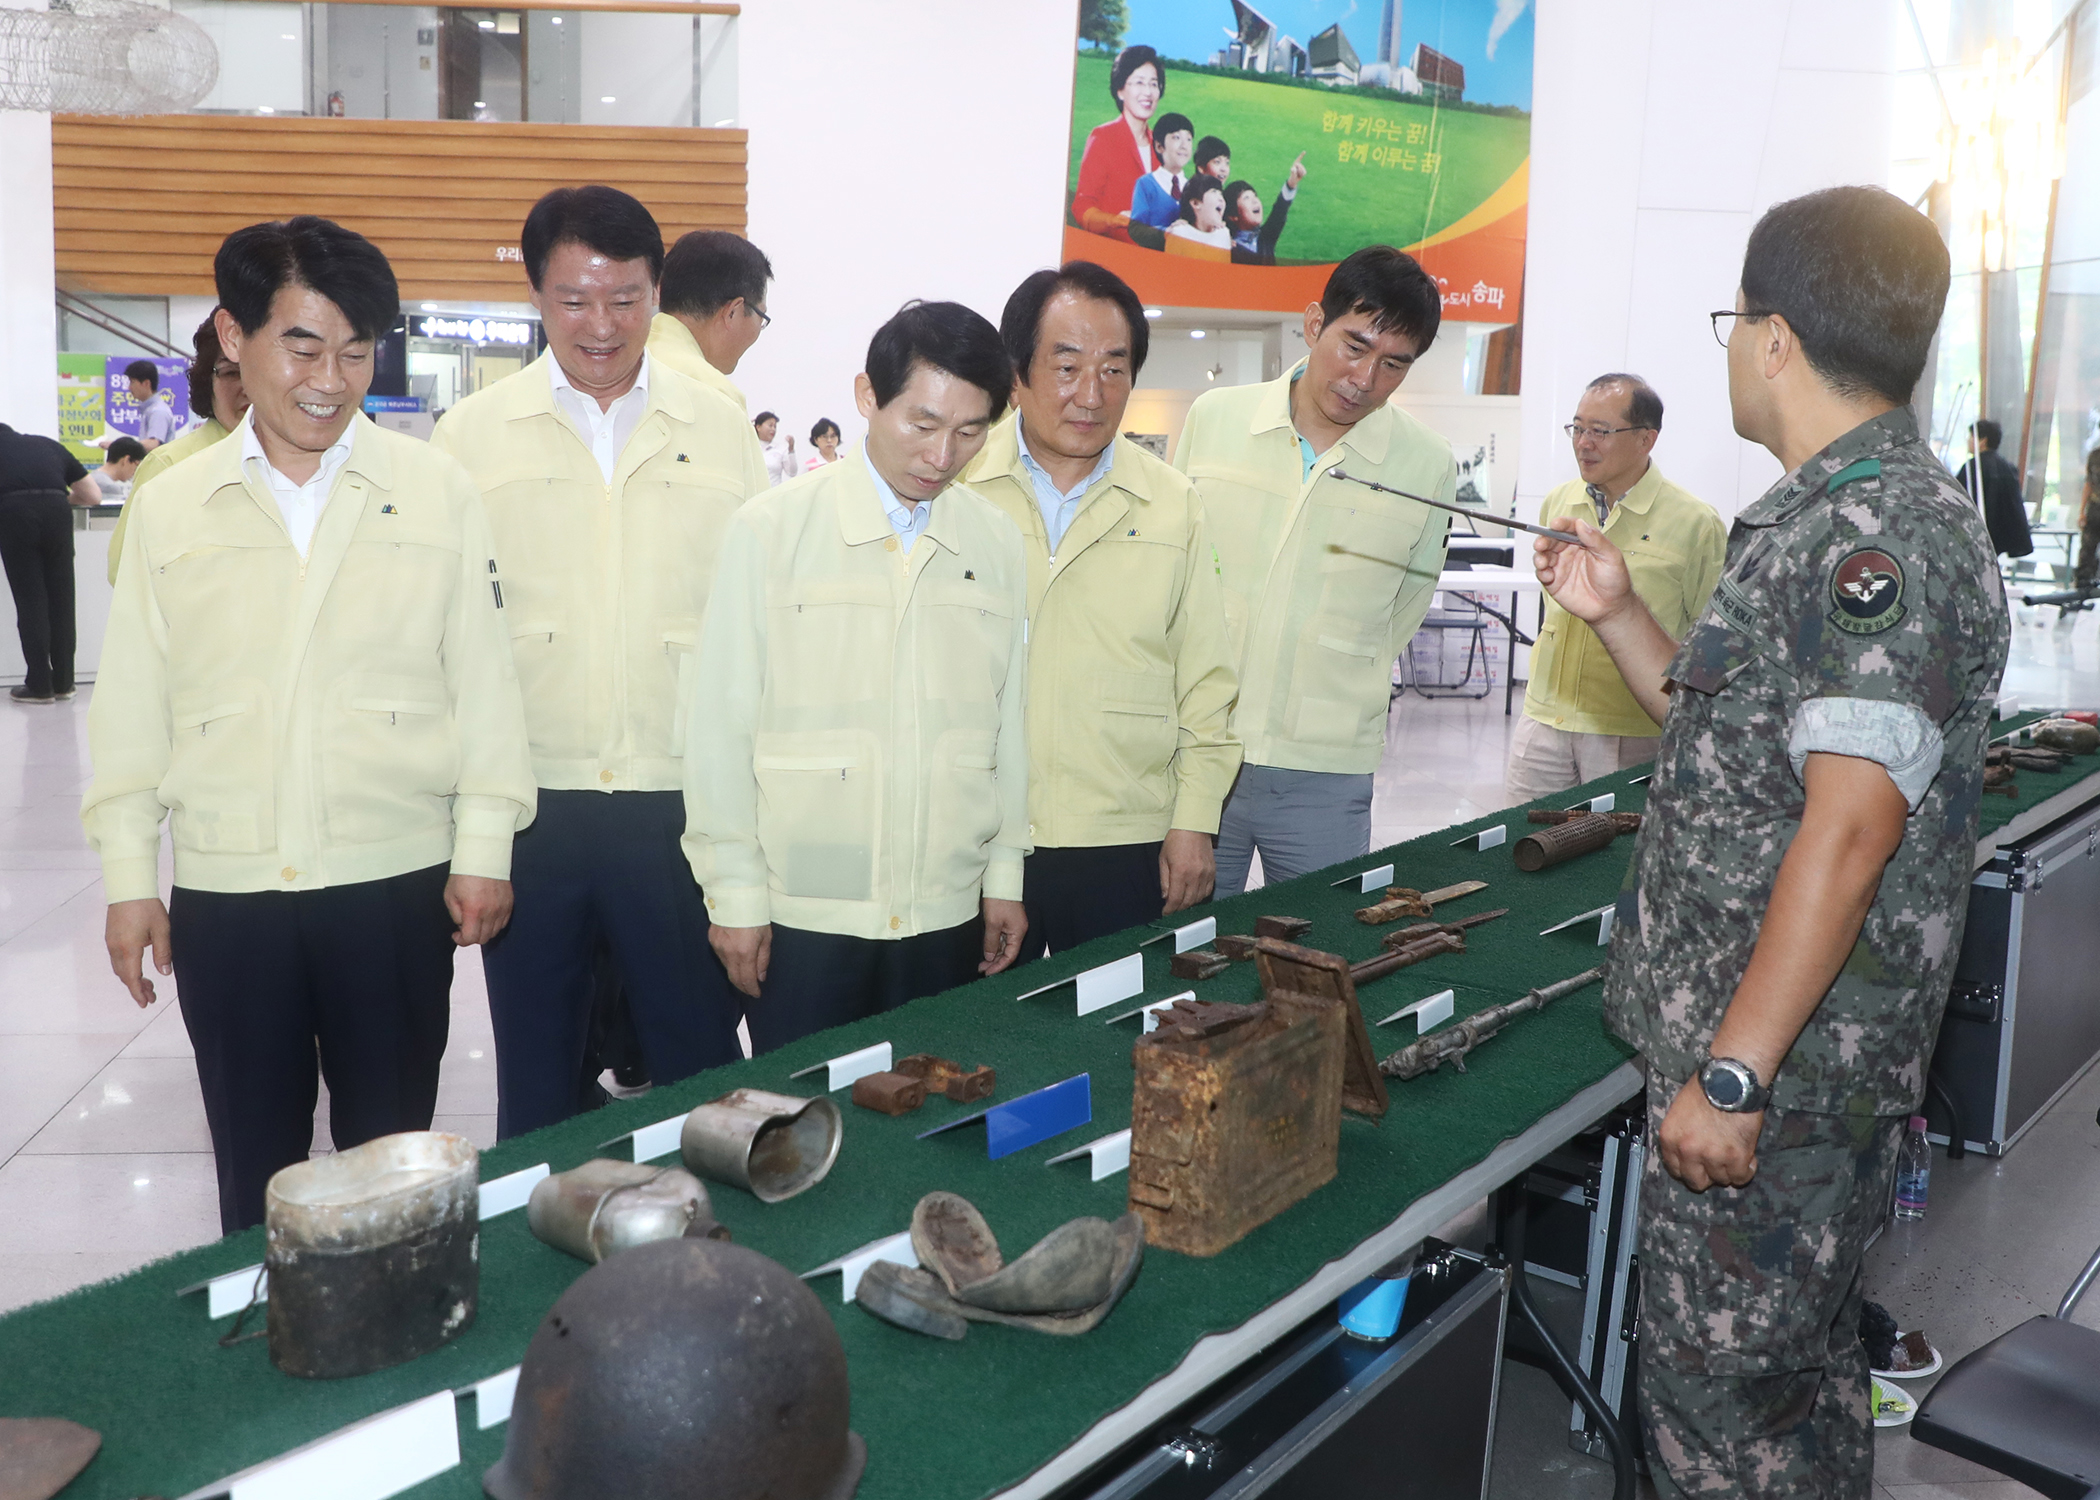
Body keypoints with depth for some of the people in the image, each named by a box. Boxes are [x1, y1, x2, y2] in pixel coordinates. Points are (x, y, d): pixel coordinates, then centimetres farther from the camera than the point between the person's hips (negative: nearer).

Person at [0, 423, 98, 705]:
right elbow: (94, 497, 28)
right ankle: (63, 682, 19)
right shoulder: (50, 446, 28)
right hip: (56, 511, 2)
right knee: (61, 598, 12)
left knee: (29, 600, 5)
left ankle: (40, 685, 7)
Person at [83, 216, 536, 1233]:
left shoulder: (438, 493, 0)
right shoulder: (171, 510, 4)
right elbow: (132, 710, 7)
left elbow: (482, 683, 0)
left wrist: (483, 852, -2)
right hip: (224, 894, 2)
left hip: (394, 886, -1)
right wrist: (129, 879, 6)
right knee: (255, 1174, 13)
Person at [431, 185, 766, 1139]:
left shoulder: (719, 431, 7)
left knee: (704, 1076, 7)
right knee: (537, 1084, 13)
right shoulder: (471, 435, 5)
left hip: (681, 801, 0)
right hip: (529, 801, 0)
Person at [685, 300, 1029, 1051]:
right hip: (802, 914, -3)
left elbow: (1008, 720, 11)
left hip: (947, 915, 3)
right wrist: (735, 894, -3)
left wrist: (1004, 876, 11)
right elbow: (722, 724, -3)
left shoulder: (997, 544, 5)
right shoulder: (771, 529, -4)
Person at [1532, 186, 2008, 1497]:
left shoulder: (1880, 538, -20)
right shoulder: (1837, 519, 13)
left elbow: (1849, 830, -25)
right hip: (1805, 1050, 10)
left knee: (1723, 1388, 2)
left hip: (1779, 1060, -10)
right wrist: (1618, 614, 12)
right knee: (1804, 1359, 22)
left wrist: (1731, 1074, -24)